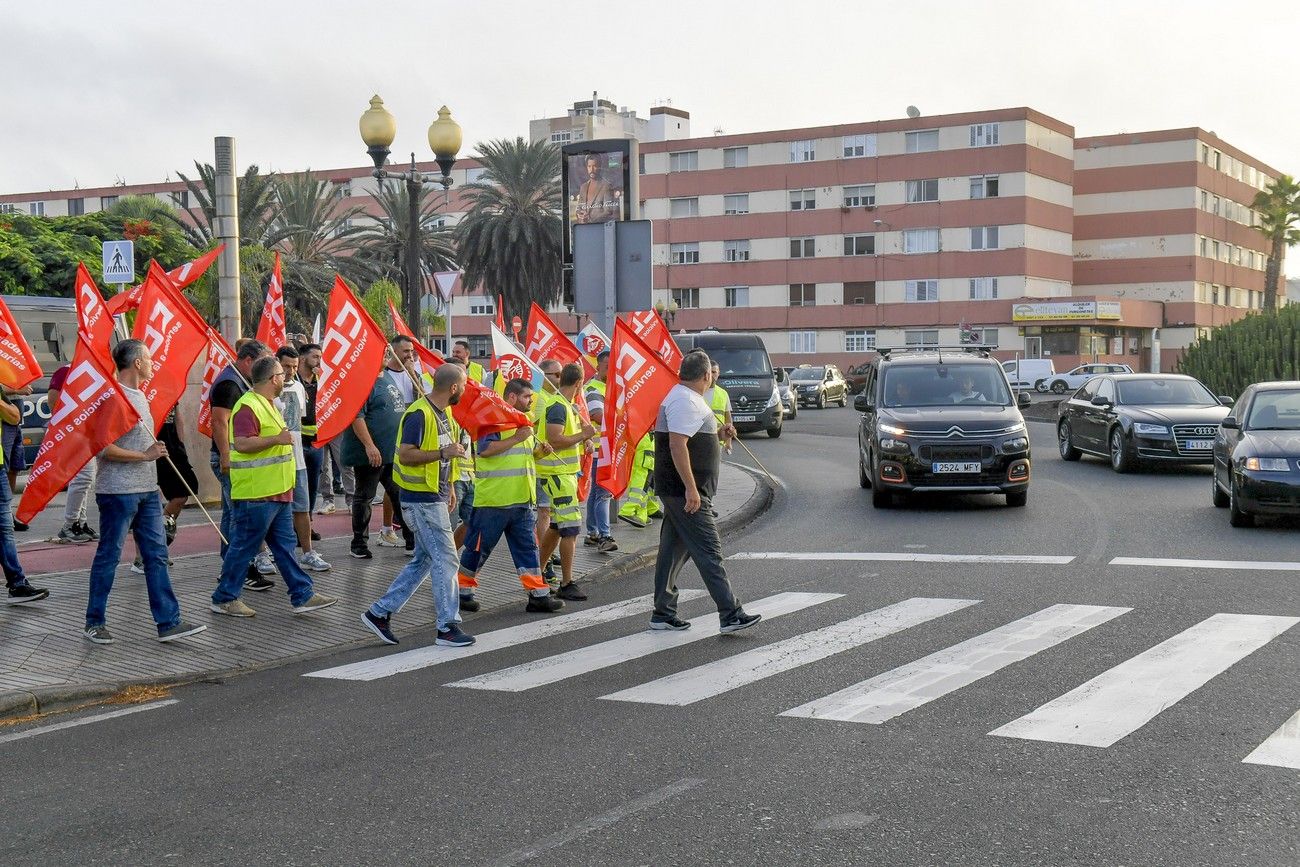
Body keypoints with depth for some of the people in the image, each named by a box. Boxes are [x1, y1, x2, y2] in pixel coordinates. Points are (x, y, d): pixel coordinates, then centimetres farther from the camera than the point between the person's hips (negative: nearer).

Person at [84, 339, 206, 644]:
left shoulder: (140, 395, 15)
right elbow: (103, 448, -21)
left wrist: (157, 451, 17)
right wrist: (144, 455, -17)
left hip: (147, 490, 9)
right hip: (118, 491, -9)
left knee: (157, 555, 6)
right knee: (109, 556, 2)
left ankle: (168, 622, 7)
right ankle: (95, 622, 14)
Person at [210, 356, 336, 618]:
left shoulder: (267, 405, 17)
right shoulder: (247, 406, -17)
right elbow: (241, 444, -27)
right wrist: (278, 439, -26)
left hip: (276, 492, 10)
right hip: (256, 494, -10)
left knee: (284, 545, 11)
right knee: (244, 547, -1)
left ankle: (303, 596, 14)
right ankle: (224, 599, 10)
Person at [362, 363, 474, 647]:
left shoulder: (442, 413, 12)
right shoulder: (419, 414, -19)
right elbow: (405, 455, -23)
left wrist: (448, 489, 23)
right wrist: (443, 453, -28)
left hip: (433, 498, 10)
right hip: (421, 500, -10)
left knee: (423, 560, 14)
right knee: (445, 560, -6)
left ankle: (379, 613, 19)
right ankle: (448, 627, 1)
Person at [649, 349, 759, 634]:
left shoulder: (684, 397, 17)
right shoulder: (685, 402, -17)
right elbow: (677, 445, -25)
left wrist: (718, 434, 19)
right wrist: (691, 488, -27)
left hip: (677, 491, 11)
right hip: (685, 492, -11)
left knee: (673, 551, 12)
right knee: (708, 551, -9)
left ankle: (663, 614, 17)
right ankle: (730, 615, -9)